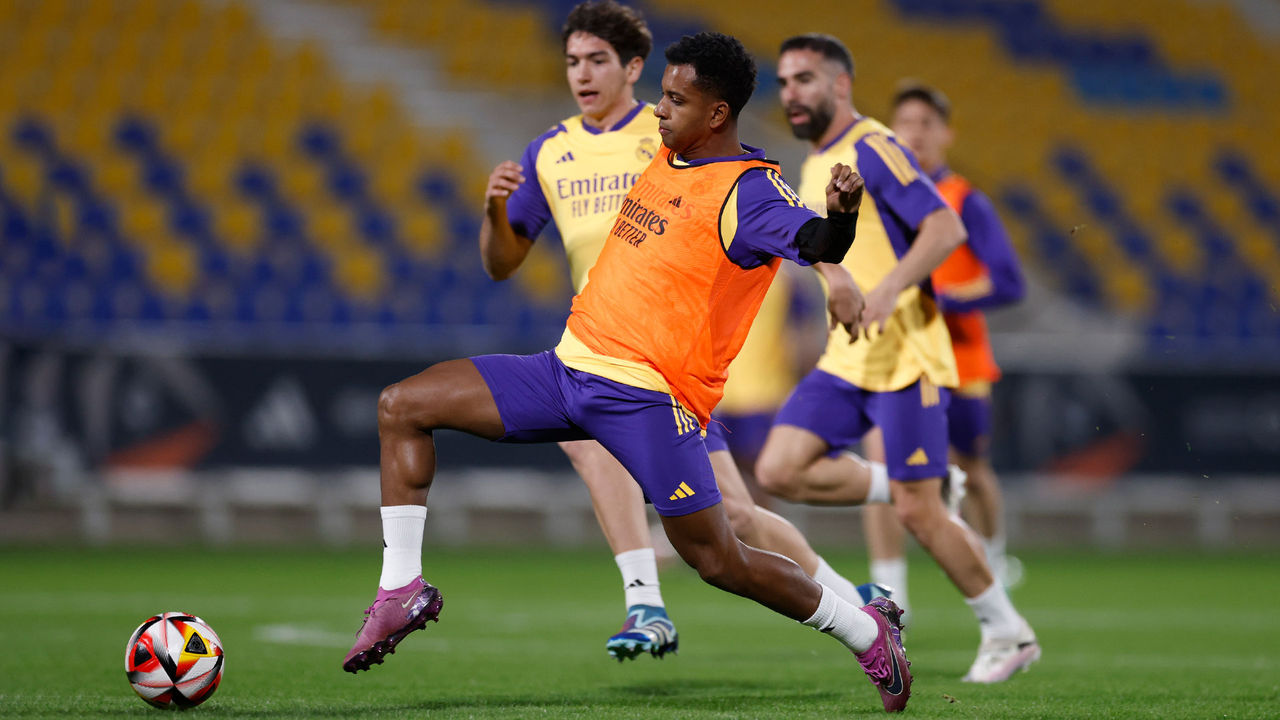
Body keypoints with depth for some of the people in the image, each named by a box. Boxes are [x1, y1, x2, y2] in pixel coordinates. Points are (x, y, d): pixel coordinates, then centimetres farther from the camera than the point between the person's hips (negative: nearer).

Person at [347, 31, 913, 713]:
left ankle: (866, 630, 14)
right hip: (568, 367, 8)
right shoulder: (668, 159, 14)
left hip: (647, 394, -8)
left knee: (719, 561, -8)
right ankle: (402, 591, 4)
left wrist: (839, 216, -52)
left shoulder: (749, 190, -12)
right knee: (403, 405, 0)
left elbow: (816, 244, -31)